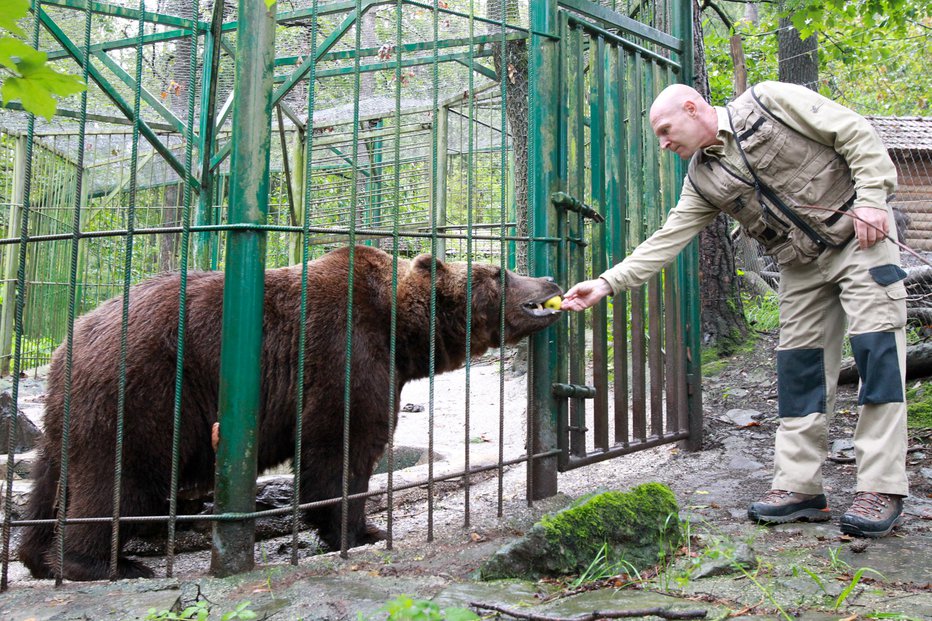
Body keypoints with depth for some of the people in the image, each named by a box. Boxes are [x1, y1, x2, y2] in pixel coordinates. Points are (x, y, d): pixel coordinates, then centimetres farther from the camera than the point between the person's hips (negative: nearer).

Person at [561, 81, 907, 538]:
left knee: (877, 348, -10)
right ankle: (799, 486, 5)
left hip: (861, 237, -5)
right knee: (798, 365, 0)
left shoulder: (769, 102, -9)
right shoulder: (702, 180, 4)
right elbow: (665, 241, -1)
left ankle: (881, 487, -7)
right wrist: (607, 282, -9)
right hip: (802, 266, 5)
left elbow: (856, 133, -8)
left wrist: (871, 199, -17)